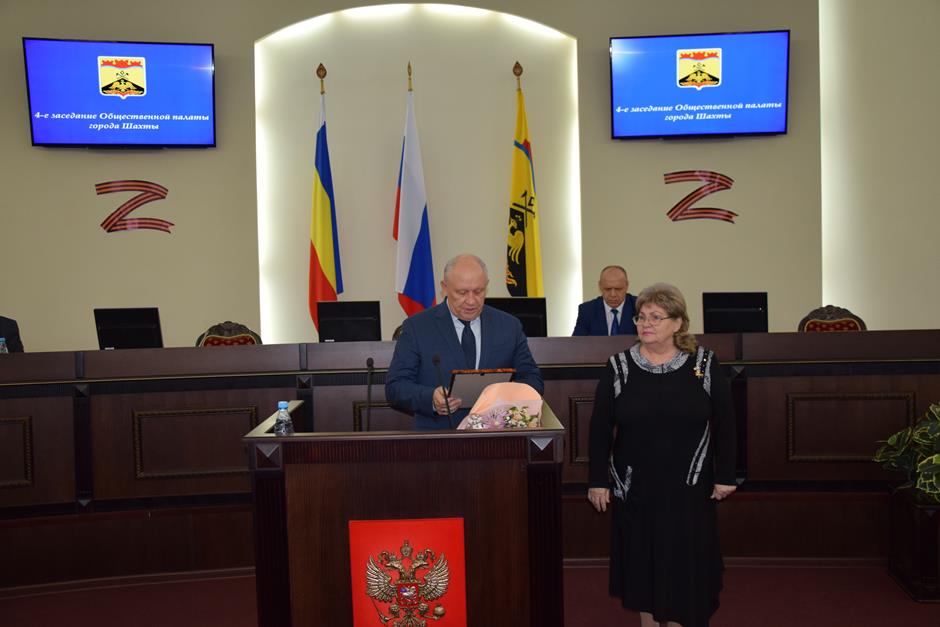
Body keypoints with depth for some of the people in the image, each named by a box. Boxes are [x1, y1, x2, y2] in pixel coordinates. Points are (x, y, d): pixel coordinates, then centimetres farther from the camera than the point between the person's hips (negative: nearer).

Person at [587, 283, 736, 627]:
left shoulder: (704, 364, -4)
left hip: (687, 488, -1)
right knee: (642, 558, 12)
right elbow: (600, 427, -1)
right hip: (634, 487, 1)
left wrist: (725, 476, 0)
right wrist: (597, 480, -3)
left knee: (684, 564, 7)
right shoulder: (619, 366, -3)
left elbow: (724, 423, 0)